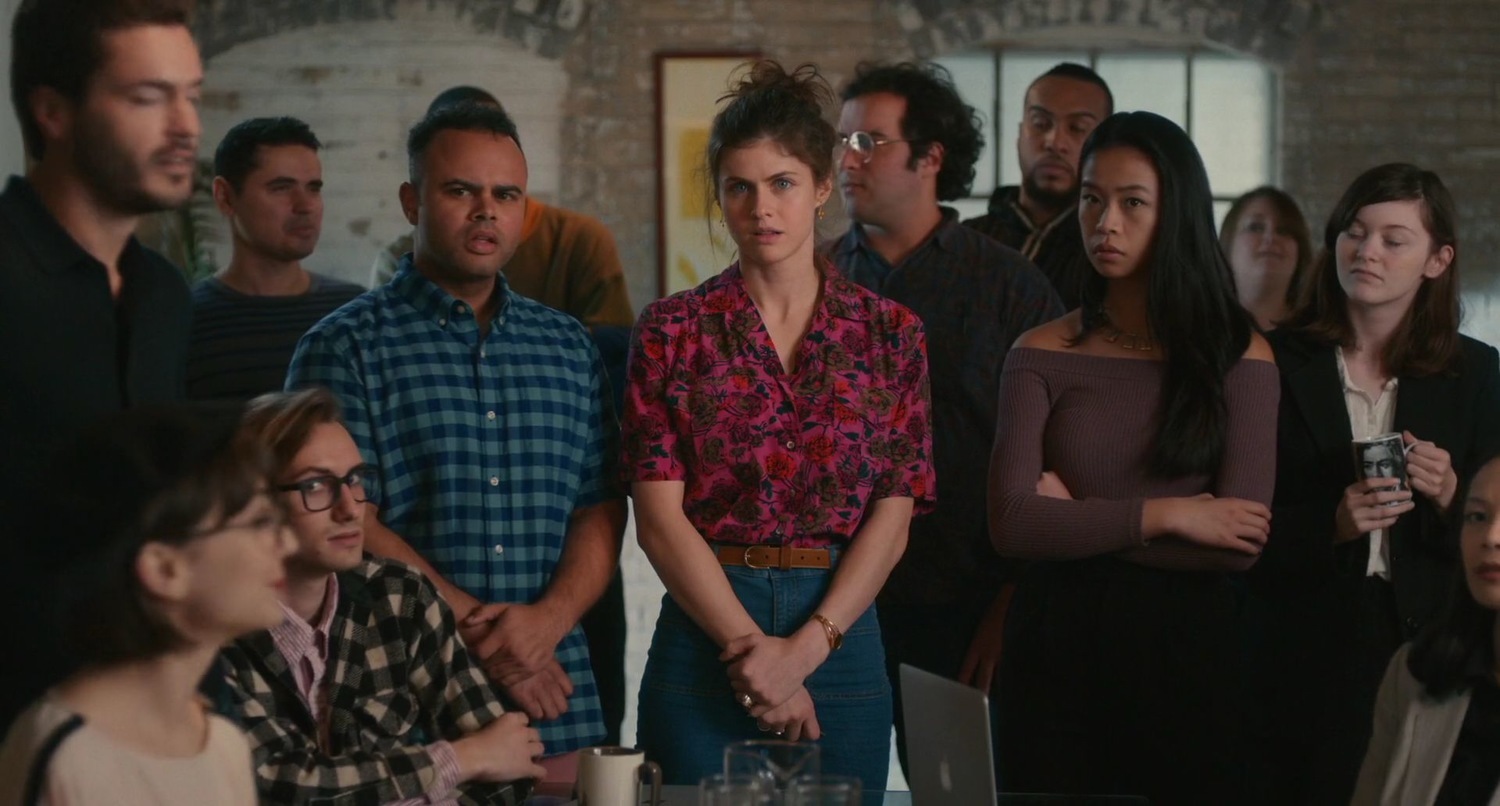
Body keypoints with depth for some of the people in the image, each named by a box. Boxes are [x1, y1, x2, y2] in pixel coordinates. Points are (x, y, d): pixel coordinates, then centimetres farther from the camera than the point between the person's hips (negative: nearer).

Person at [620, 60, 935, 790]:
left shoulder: (889, 333, 4)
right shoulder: (672, 332, 1)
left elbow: (893, 517, -1)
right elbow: (659, 516, -5)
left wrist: (804, 649, -12)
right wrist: (751, 646, -12)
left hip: (842, 635, 1)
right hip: (703, 631, -1)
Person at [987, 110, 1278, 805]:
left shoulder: (1238, 355, -1)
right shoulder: (1041, 355, 1)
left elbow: (1240, 544, -9)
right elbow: (1010, 524, -10)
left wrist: (1080, 515, -8)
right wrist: (1160, 516, -14)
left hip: (1187, 645, 0)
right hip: (1058, 647, 1)